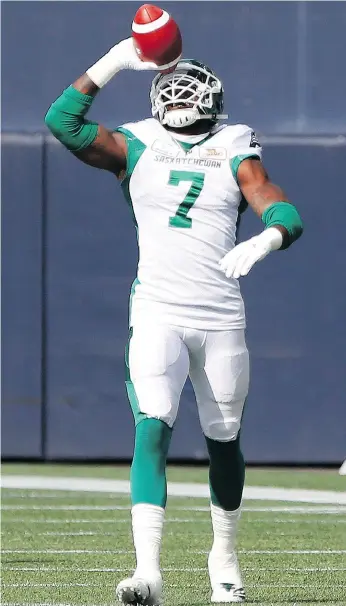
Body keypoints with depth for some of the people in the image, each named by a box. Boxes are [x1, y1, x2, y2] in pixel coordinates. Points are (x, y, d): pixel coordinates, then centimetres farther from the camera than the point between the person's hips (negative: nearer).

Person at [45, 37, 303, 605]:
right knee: (152, 430, -17)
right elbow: (63, 121, -3)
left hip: (221, 318, 1)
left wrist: (262, 242, -28)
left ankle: (224, 554, 35)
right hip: (158, 314, -1)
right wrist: (113, 62, -6)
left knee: (224, 441, 12)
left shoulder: (235, 155, 6)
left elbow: (285, 214, -6)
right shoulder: (136, 148, 7)